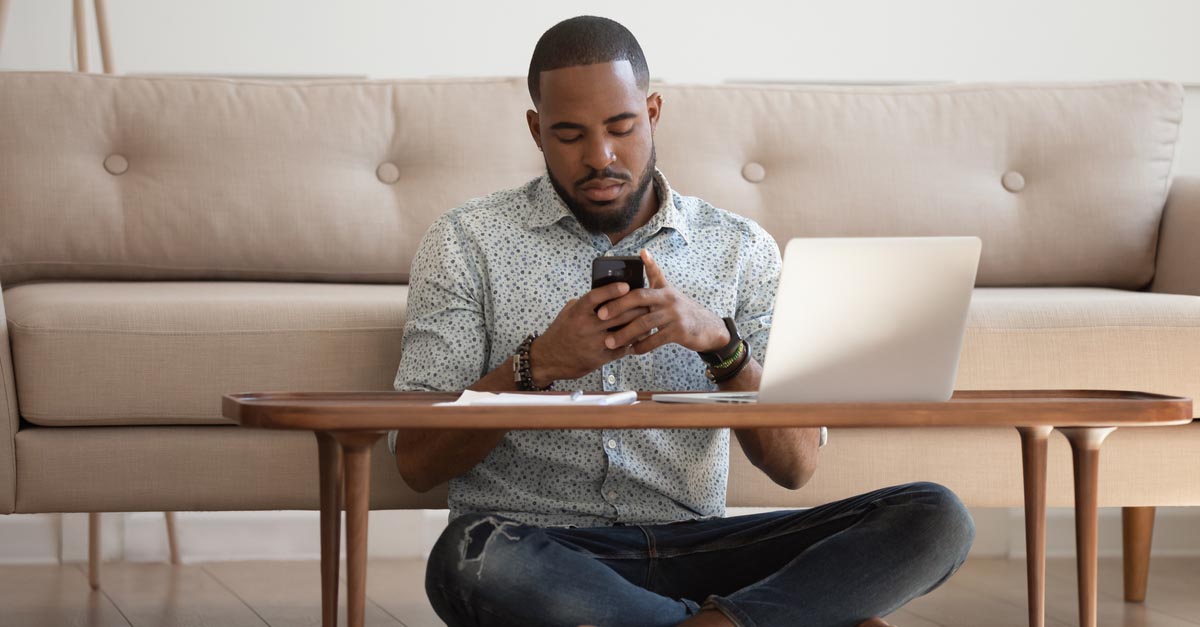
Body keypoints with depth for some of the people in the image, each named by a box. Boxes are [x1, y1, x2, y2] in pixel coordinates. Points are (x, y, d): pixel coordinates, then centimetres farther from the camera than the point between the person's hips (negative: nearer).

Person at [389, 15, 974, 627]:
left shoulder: (741, 249, 10)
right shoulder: (467, 242, 6)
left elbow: (795, 465, 3)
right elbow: (416, 462, -1)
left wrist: (719, 341, -15)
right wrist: (537, 364, -17)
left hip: (691, 545, 2)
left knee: (935, 518, -18)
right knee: (471, 560, -40)